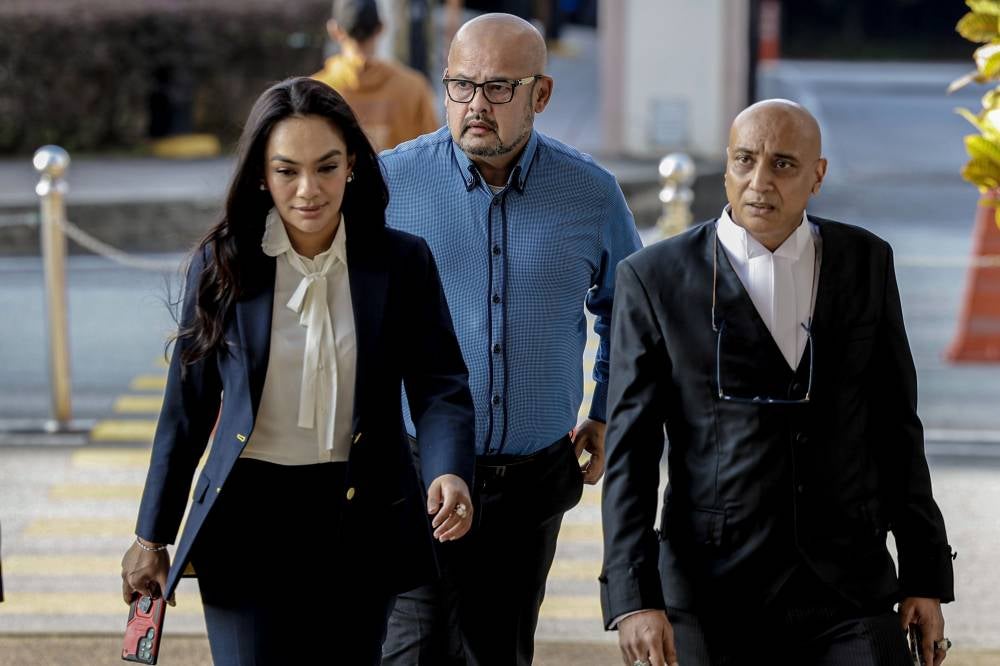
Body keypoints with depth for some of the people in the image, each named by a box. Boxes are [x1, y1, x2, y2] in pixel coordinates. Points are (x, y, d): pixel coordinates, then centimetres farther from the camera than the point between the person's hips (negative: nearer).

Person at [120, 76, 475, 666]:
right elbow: (187, 406, 5)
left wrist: (451, 472, -26)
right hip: (247, 522, -1)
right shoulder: (223, 264, -1)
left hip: (361, 523, 1)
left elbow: (440, 384, -5)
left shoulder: (403, 262, -1)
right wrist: (152, 538, 8)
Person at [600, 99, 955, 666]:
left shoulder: (866, 262, 7)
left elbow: (894, 424, 11)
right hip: (714, 595, -2)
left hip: (848, 594, 2)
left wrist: (926, 576, 8)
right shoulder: (656, 278, -2)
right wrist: (634, 598, -14)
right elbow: (630, 451, -5)